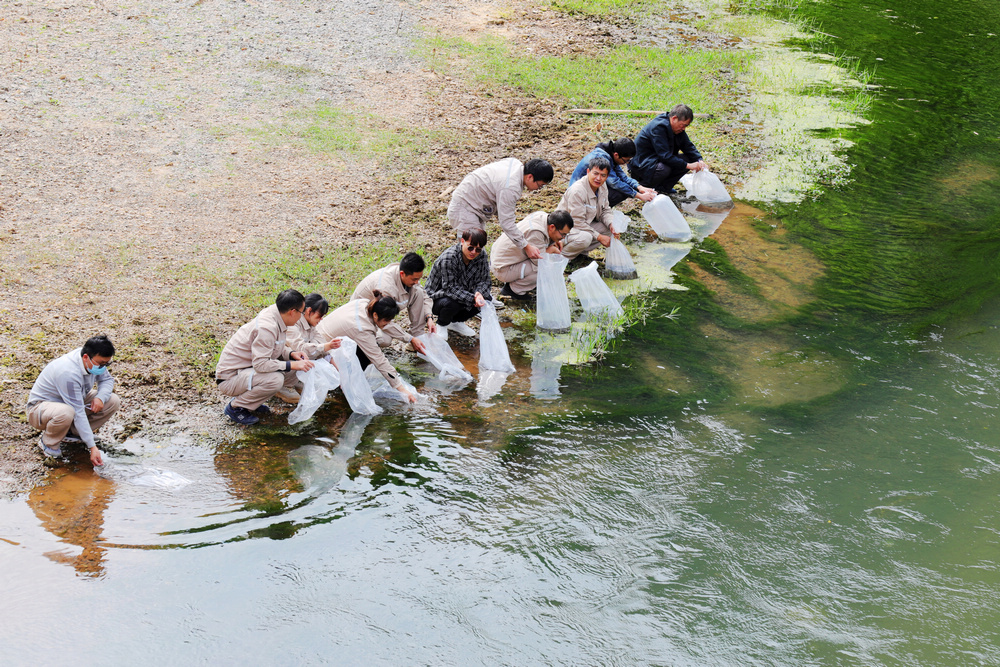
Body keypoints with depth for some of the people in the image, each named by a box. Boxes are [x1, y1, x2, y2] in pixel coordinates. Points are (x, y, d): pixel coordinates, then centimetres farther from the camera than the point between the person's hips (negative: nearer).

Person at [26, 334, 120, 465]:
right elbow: (78, 413, -36)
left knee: (113, 401, -10)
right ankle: (48, 442, -11)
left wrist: (100, 397, -18)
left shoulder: (96, 360, -13)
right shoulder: (69, 373, -36)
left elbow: (107, 380, 6)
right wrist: (92, 447, -35)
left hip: (73, 401, 8)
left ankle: (73, 432, 3)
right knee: (65, 413, -43)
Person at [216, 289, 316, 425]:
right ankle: (236, 408, -10)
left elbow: (276, 348, 17)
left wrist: (291, 354, -4)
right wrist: (292, 364, -28)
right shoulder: (266, 327, -28)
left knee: (295, 373, 0)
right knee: (275, 379, -33)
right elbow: (260, 363, -32)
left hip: (248, 370, 10)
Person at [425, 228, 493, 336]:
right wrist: (472, 298, -43)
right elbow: (450, 288, -33)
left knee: (486, 299, -13)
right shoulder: (448, 258, -31)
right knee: (450, 303, -38)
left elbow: (483, 280, -7)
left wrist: (479, 294, -31)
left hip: (462, 294, 7)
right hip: (437, 298, -6)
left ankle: (456, 321, 10)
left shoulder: (481, 257, -11)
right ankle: (442, 325, -1)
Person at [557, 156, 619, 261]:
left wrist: (611, 225, -12)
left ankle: (581, 251, 0)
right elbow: (577, 222, -27)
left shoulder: (602, 187, -1)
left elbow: (605, 211, 11)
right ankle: (561, 254, -13)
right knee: (585, 238, -38)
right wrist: (599, 237, -25)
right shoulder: (577, 191, -27)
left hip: (585, 225, 9)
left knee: (610, 229, -6)